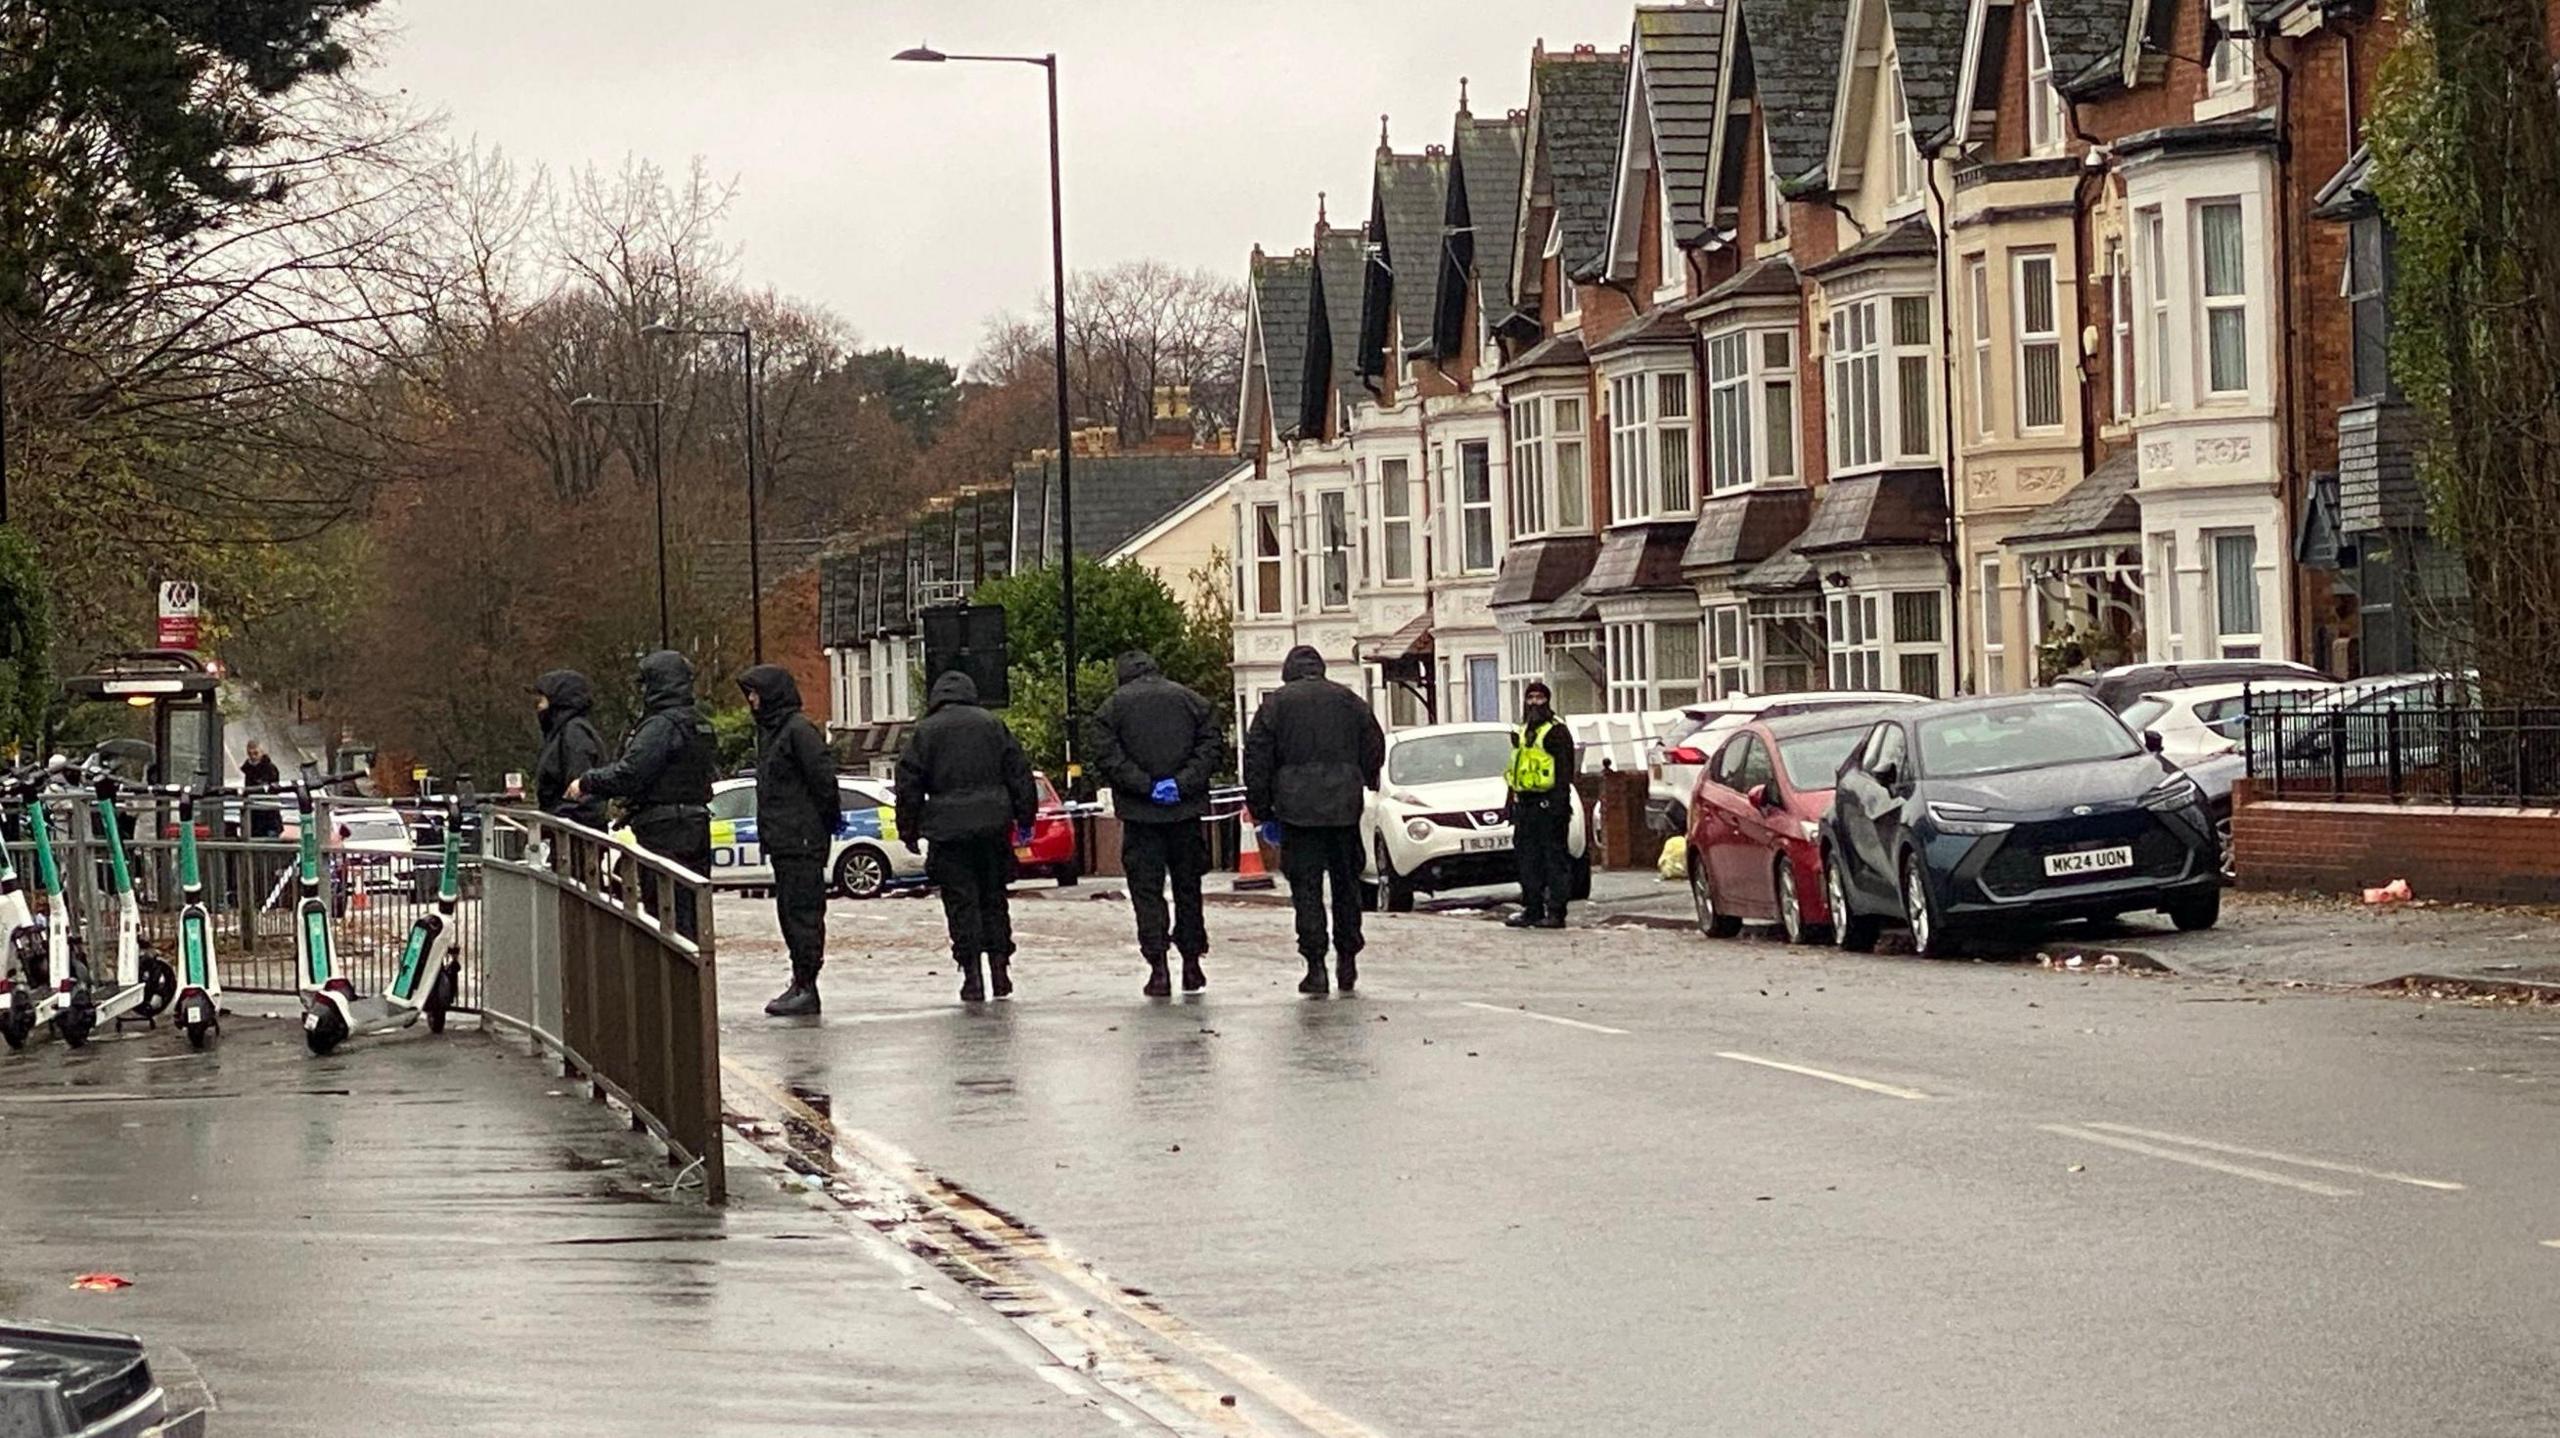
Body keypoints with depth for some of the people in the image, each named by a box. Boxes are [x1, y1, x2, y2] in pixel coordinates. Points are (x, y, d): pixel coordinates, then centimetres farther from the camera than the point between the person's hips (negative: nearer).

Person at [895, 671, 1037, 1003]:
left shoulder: (924, 733, 1)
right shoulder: (993, 726, 7)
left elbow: (909, 786, 1)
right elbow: (1019, 774, 9)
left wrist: (909, 829, 8)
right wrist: (1025, 818, 15)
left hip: (948, 830, -2)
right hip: (992, 825, 2)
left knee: (961, 903, 0)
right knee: (993, 899, 13)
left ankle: (971, 976, -4)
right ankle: (1000, 969, 10)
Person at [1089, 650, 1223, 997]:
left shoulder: (1111, 708, 0)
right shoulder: (1192, 701, 6)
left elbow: (1107, 758, -9)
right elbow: (1211, 747, -1)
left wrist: (1145, 786, -12)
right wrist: (1183, 784, -7)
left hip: (1139, 812, -2)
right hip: (1186, 811, 2)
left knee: (1146, 890, 1)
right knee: (1188, 886, 13)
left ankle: (1158, 968, -7)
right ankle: (1191, 963, 16)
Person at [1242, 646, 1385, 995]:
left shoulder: (1275, 704, 2)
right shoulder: (1347, 700, 9)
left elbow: (1256, 760, 0)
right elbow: (1375, 747, 12)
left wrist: (1261, 809, 6)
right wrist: (1363, 786, 27)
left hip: (1297, 808, -2)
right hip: (1343, 808, 2)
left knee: (1306, 888, 0)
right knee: (1346, 884, 13)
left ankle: (1315, 966, -6)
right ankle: (1347, 960, 16)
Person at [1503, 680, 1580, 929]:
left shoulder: (1557, 731, -6)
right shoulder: (1523, 732, 20)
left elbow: (1564, 770, -12)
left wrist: (1559, 802, -20)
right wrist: (1511, 802, 21)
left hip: (1548, 803, -9)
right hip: (1525, 803, 9)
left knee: (1555, 859, -6)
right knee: (1528, 859, 10)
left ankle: (1556, 911, -6)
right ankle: (1532, 910, 16)